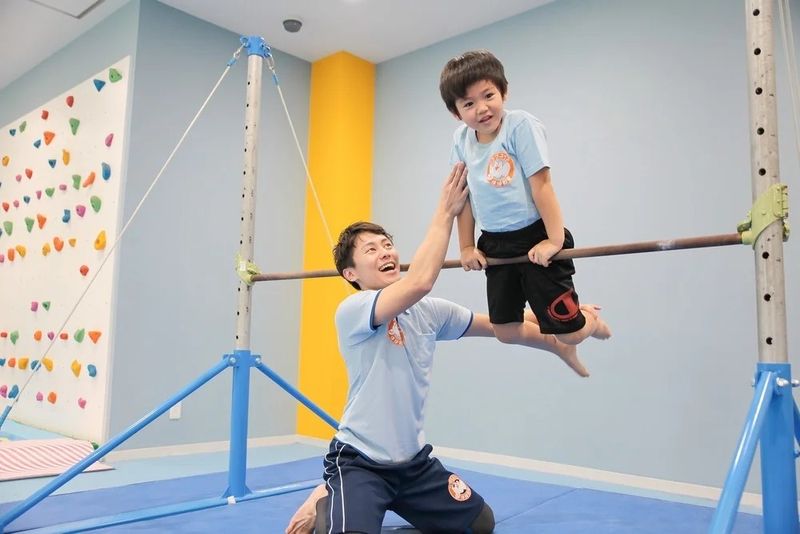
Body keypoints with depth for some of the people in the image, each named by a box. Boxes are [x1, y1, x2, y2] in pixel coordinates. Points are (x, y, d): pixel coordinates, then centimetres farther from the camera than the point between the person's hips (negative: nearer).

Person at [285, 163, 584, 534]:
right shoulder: (352, 310, -20)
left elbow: (496, 325, 10)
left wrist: (559, 345, 14)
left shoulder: (428, 311, 1)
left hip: (414, 460, 7)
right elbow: (420, 282, -36)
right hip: (359, 461, -7)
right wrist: (446, 211, -27)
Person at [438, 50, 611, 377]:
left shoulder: (520, 125, -14)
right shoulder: (461, 140, 1)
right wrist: (466, 247, 6)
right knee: (506, 333, 10)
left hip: (535, 238, -5)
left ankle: (590, 319, 37)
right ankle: (562, 347, 40)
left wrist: (555, 239, -21)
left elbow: (541, 184, -18)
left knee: (569, 332, -1)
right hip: (495, 245, 6)